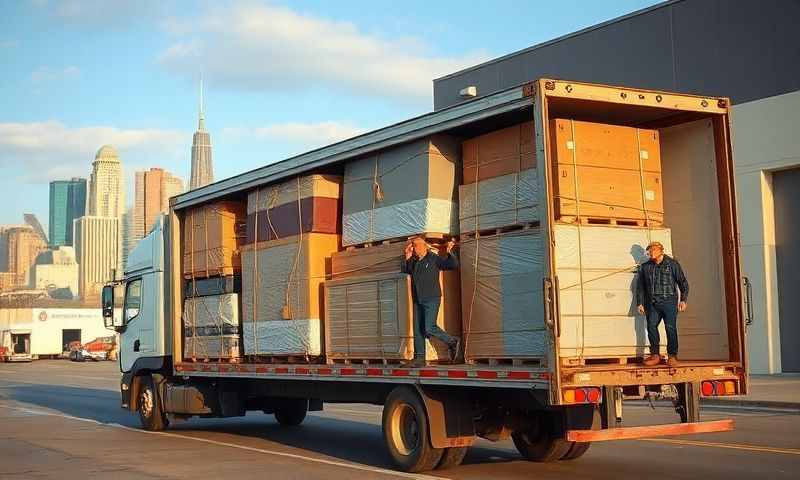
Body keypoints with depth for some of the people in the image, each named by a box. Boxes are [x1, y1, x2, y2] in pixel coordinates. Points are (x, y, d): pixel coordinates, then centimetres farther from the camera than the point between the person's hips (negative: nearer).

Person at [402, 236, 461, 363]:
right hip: (417, 301, 7)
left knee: (429, 328, -16)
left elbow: (454, 265, -7)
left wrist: (449, 253, -22)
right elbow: (404, 270, 26)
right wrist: (406, 258, 10)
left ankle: (453, 342, 2)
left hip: (432, 300, -7)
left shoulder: (434, 259, -4)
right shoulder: (413, 262, 13)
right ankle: (419, 357, 10)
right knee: (418, 330, 5)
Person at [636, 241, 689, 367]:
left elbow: (683, 283, 6)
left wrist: (683, 300, -3)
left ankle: (672, 356, 0)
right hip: (652, 303, 3)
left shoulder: (672, 264, 6)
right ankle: (655, 355, 4)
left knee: (670, 328, -7)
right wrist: (640, 303, 11)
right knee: (651, 327, -5)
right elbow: (640, 286, 19)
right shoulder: (645, 267, 14)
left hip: (669, 301, -3)